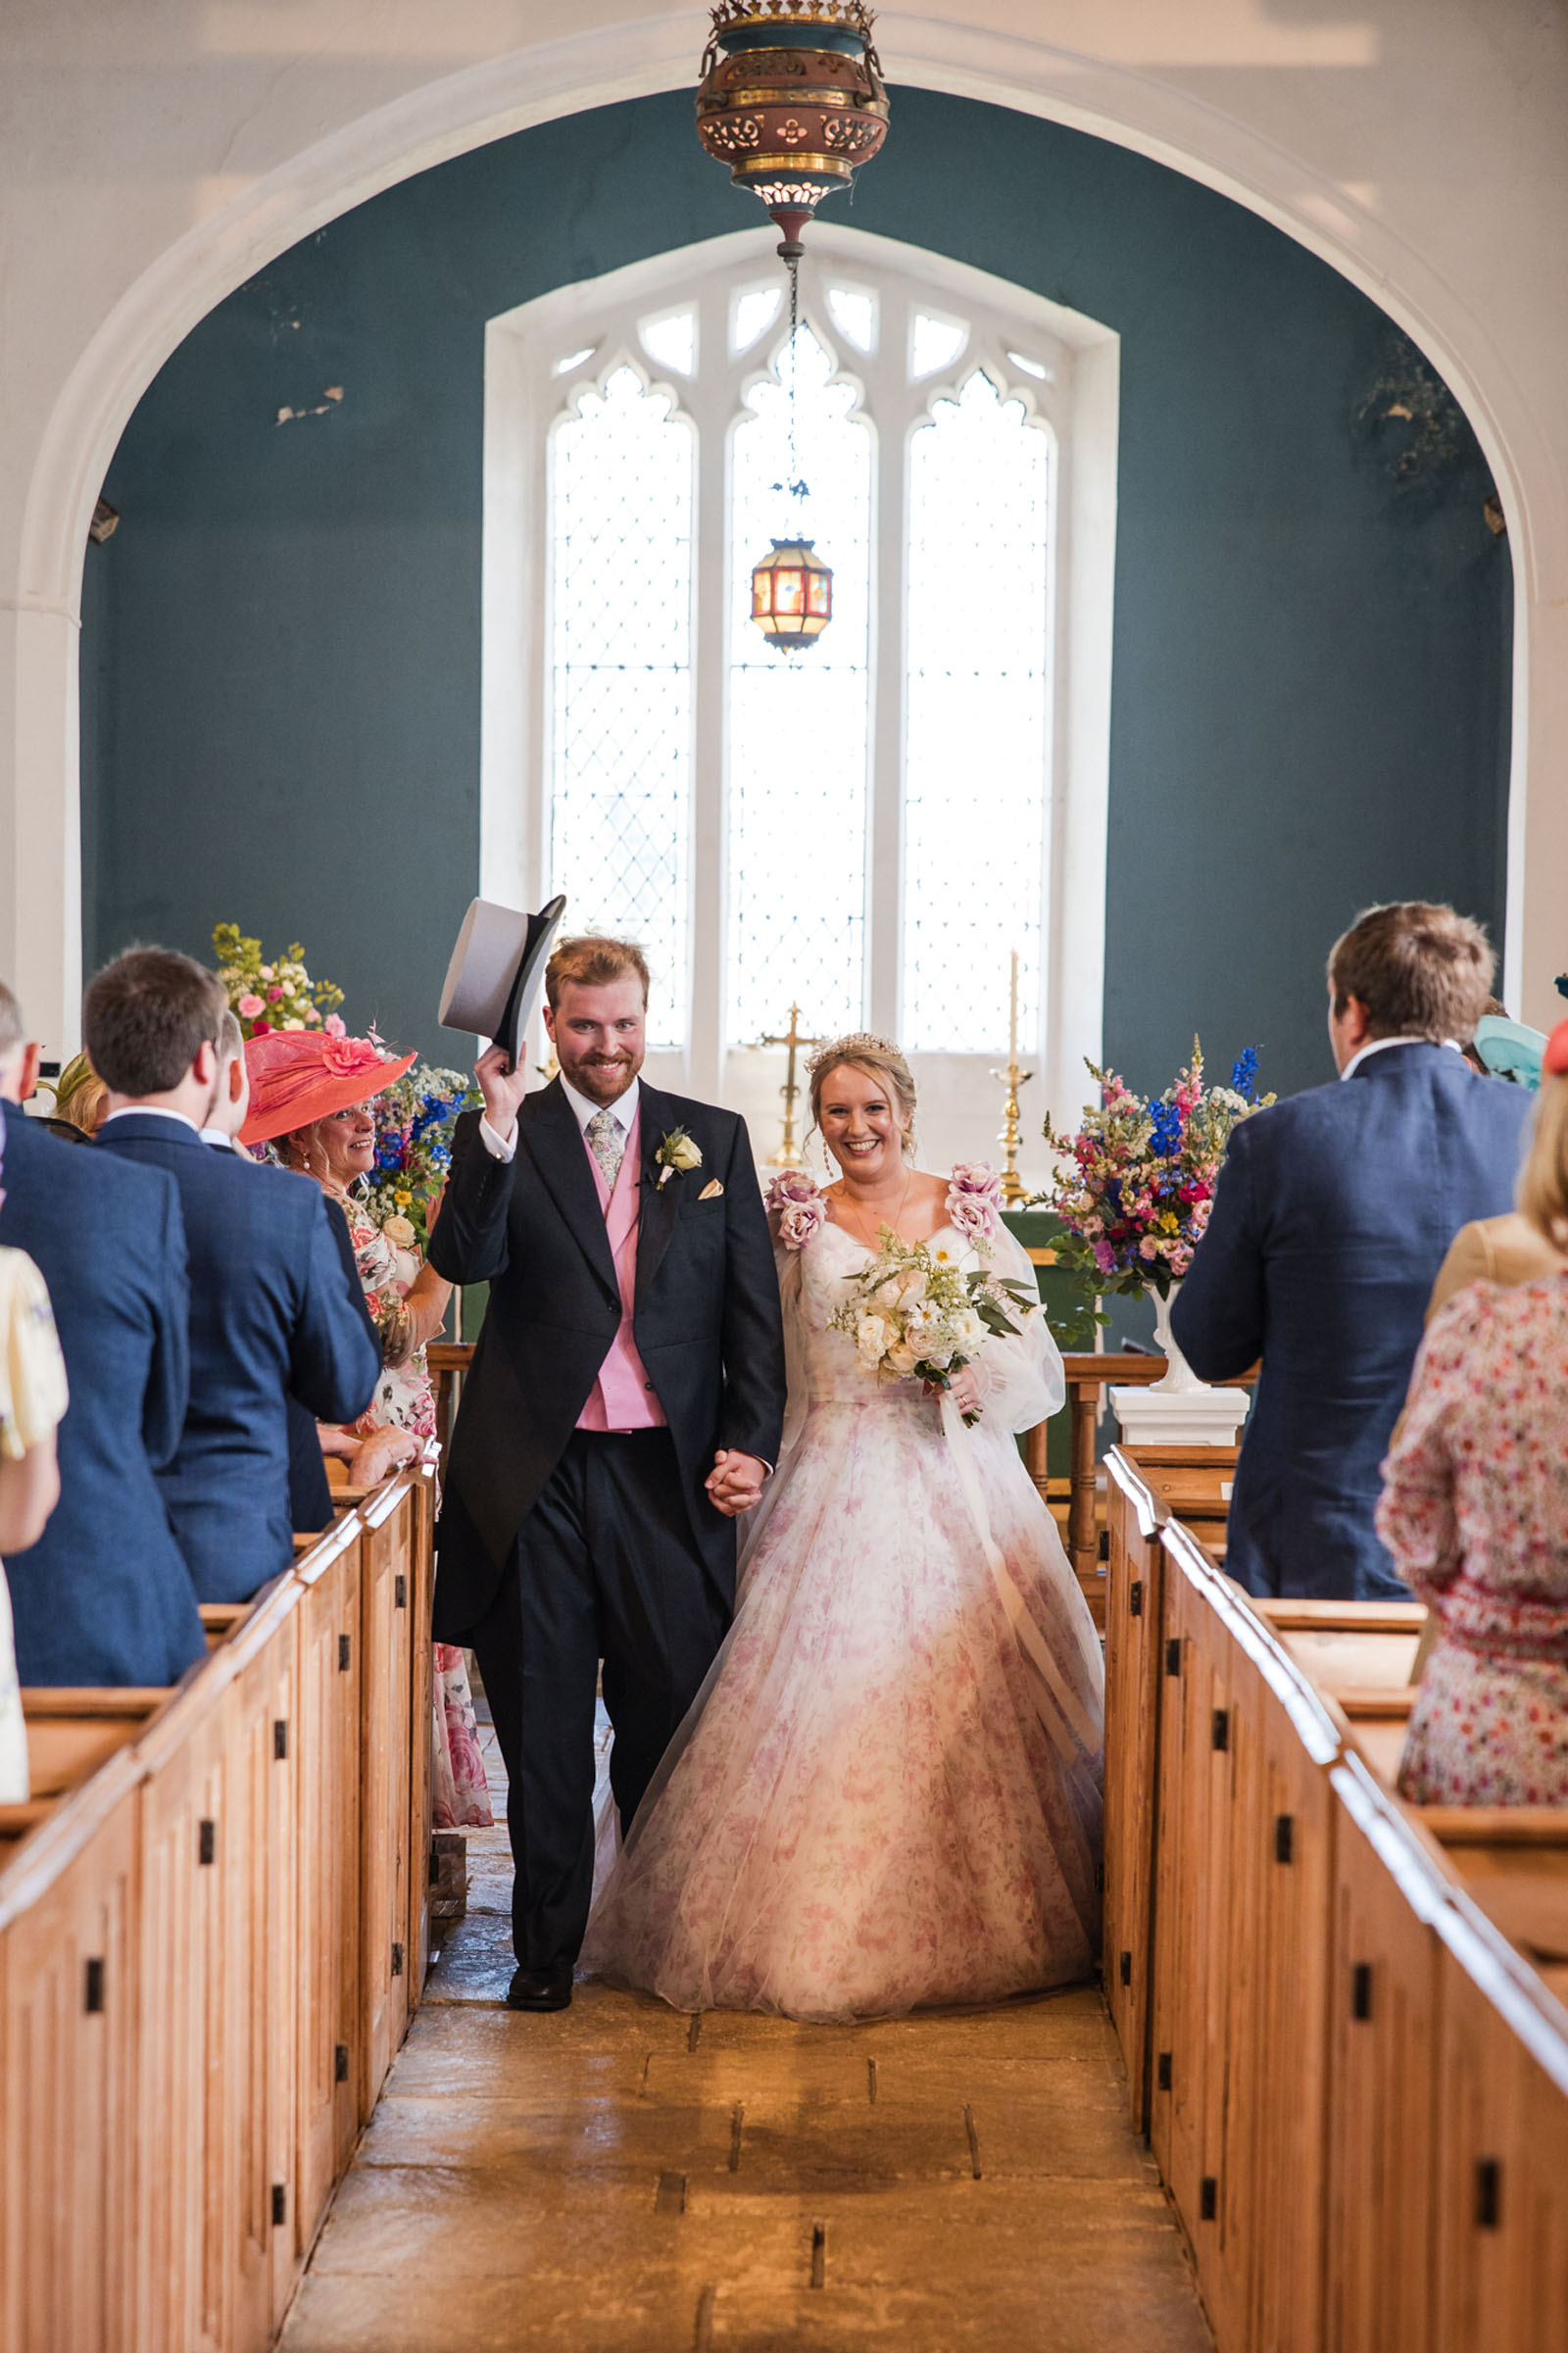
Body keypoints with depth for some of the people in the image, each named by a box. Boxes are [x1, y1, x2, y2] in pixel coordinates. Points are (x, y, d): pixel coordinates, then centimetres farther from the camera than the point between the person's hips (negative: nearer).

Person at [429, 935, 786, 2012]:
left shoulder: (714, 1138, 9)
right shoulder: (503, 1137, 4)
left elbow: (755, 1307, 7)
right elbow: (465, 1259, -13)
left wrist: (752, 1442, -2)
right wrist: (500, 1125, -22)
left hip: (668, 1472, 1)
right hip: (535, 1473, -1)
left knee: (672, 1713, 5)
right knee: (542, 1722, 6)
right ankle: (549, 1943, 17)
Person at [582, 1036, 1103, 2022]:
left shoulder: (971, 1213, 8)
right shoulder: (799, 1222, 7)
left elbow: (1038, 1360, 6)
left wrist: (979, 1376, -13)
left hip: (958, 1485, 1)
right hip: (838, 1487, 0)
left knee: (969, 1699, -2)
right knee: (827, 1700, -6)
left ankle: (986, 1922, 11)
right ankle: (833, 1931, 3)